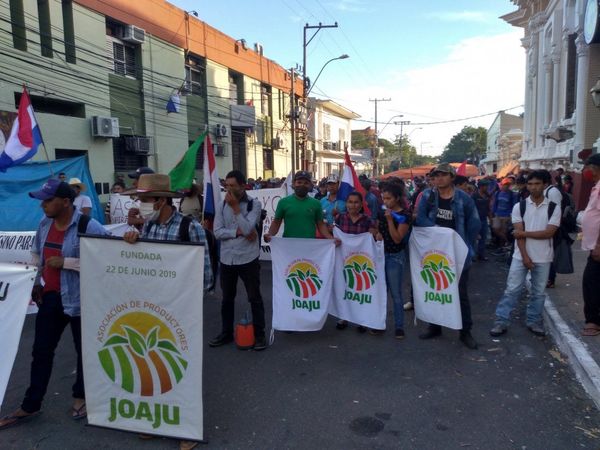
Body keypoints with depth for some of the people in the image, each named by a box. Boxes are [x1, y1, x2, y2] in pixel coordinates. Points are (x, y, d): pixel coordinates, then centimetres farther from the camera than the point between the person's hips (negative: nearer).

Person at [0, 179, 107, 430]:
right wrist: (38, 282, 12)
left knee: (84, 350, 12)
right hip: (50, 297, 7)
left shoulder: (88, 227, -21)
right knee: (41, 351, 15)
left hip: (79, 299, -6)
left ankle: (80, 397, 34)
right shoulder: (44, 224, 3)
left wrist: (65, 262, -25)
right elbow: (37, 255, 20)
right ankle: (30, 406, 30)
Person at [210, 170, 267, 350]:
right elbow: (217, 232, -4)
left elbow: (247, 229, -20)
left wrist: (235, 207, -17)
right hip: (227, 259, 4)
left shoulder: (254, 204, -7)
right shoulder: (222, 205, 4)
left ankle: (259, 334, 20)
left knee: (254, 298, 6)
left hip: (248, 259, -4)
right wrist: (238, 231, -16)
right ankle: (226, 333, 32)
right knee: (227, 298, 17)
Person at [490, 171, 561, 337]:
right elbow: (518, 234, -7)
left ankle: (534, 322, 25)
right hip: (521, 256, -1)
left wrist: (525, 233, -14)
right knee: (512, 290, 0)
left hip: (543, 258, 1)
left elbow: (549, 232, -12)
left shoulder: (554, 208, -2)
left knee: (539, 292, 11)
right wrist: (525, 256, -13)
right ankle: (501, 321, 6)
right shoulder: (519, 207, -2)